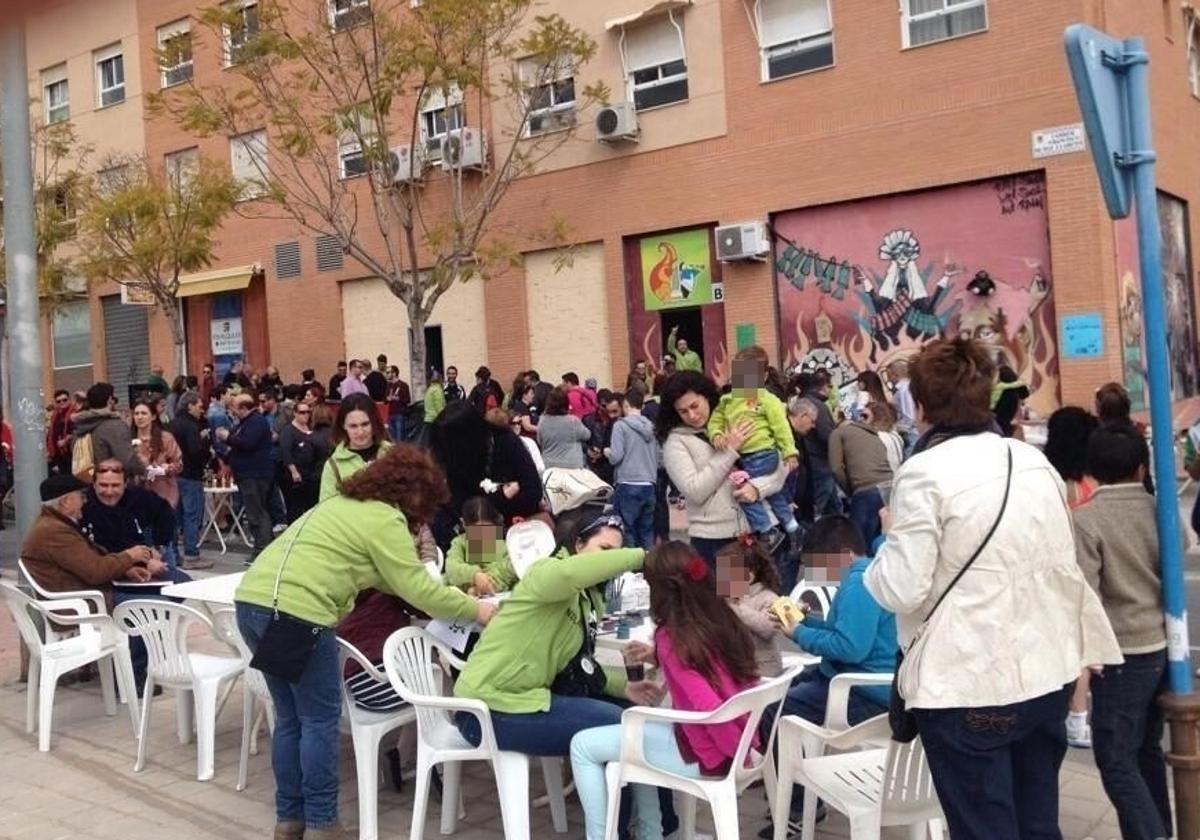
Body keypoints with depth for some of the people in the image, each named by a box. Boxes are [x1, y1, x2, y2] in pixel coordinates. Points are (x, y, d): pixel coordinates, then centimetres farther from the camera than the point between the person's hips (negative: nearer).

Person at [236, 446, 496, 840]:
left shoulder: (345, 503, 24)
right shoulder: (385, 518, -4)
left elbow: (395, 579, 29)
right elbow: (416, 587, -4)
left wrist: (452, 596, 28)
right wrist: (474, 609, 7)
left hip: (252, 601, 9)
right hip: (295, 613, -9)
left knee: (290, 718, 18)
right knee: (320, 720, 5)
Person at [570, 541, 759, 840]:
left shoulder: (671, 636, -21)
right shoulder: (722, 618, 1)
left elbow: (709, 707, -27)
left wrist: (739, 752, -12)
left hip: (706, 754, -8)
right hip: (740, 741, 8)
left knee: (582, 746, 3)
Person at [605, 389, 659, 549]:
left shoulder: (621, 425, -5)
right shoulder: (650, 426, 9)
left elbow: (616, 456, -11)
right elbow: (657, 457, 15)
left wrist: (607, 452, 9)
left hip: (628, 485, -5)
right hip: (649, 485, 5)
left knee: (626, 531, 0)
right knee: (646, 532, 10)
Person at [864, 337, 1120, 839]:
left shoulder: (924, 472, -13)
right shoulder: (1035, 462, 7)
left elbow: (901, 589, -13)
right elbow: (1065, 570, 12)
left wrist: (888, 549, 4)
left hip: (966, 687, -7)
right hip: (1044, 676, 7)